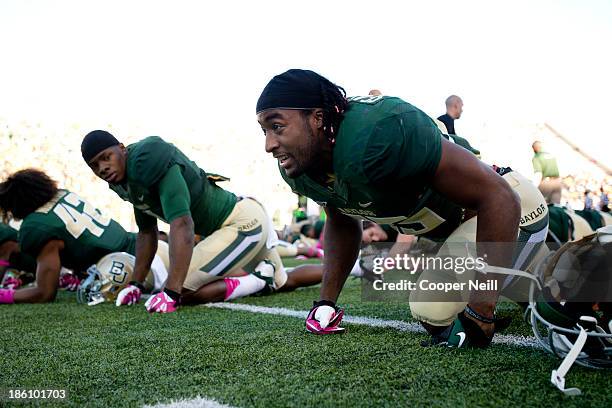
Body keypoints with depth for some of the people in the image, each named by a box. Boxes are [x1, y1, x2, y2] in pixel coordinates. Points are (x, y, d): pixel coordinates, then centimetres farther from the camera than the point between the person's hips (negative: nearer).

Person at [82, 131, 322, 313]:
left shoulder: (150, 162, -26)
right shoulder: (130, 180, 4)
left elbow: (182, 225, -36)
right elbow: (147, 232, 15)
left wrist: (170, 293, -42)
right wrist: (135, 283, 10)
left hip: (245, 222, -10)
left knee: (183, 292, -15)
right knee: (282, 283, 29)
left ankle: (258, 278, -6)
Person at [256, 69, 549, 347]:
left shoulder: (381, 133, -41)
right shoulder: (298, 171, -13)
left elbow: (499, 198, -36)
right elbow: (341, 223, 10)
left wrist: (479, 312, -36)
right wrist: (326, 302, 4)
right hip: (442, 227, 8)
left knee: (436, 314, -21)